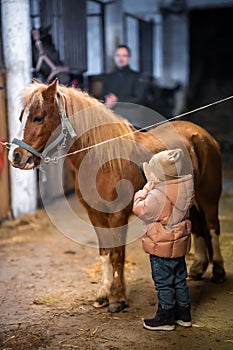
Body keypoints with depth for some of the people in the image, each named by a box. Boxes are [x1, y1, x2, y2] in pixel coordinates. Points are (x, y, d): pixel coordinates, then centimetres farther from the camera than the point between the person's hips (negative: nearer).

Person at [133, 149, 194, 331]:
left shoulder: (158, 195, -28)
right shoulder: (185, 186, -4)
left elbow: (140, 209, -16)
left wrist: (146, 188, -6)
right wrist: (153, 187, 4)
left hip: (162, 246, -8)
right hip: (180, 242, 8)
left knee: (163, 283, 7)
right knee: (180, 279, 20)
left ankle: (166, 319, 20)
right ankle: (184, 314, 32)